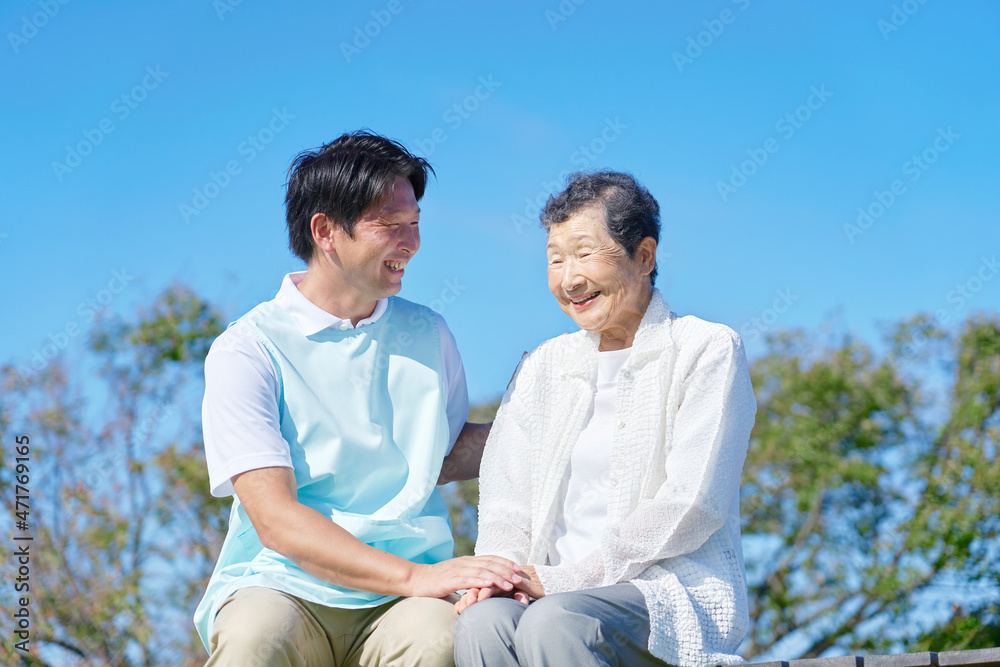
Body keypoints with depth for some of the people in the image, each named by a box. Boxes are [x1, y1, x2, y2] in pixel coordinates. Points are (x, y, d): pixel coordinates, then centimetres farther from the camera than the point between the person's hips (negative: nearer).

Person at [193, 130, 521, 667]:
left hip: (402, 604, 2)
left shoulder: (428, 335, 15)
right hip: (279, 588, -2)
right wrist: (413, 576, -22)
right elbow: (276, 520, -12)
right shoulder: (247, 350, -2)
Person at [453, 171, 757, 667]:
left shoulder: (709, 351, 2)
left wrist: (567, 578, -13)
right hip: (560, 591, 4)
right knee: (482, 623, -30)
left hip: (675, 590, -4)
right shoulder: (543, 367, 20)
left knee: (555, 622, -36)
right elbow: (507, 499, 14)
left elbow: (690, 506, -9)